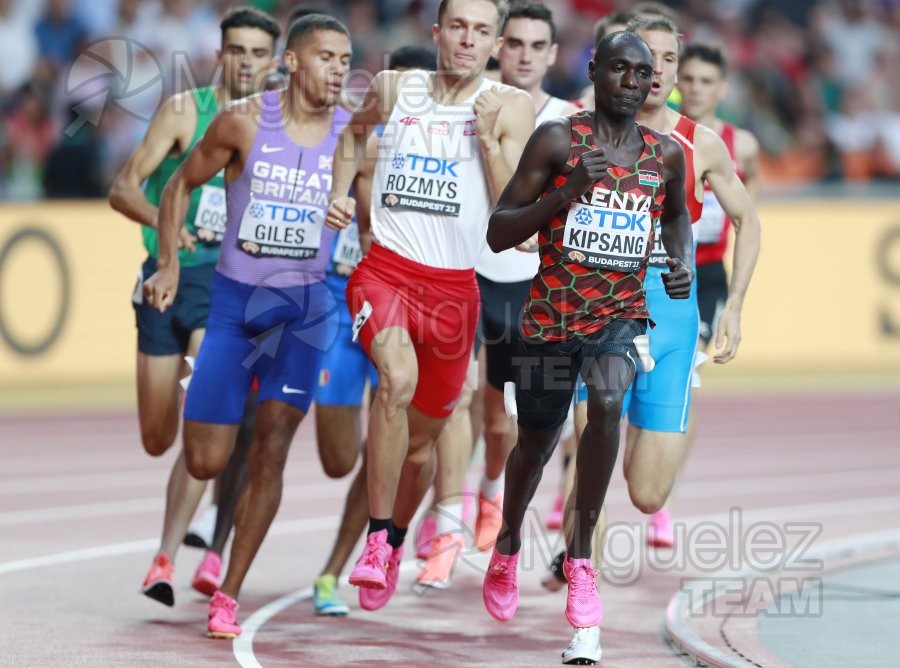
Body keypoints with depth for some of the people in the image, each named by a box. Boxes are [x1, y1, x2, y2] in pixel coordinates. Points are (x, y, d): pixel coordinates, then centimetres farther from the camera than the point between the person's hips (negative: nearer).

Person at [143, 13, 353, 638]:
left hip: (303, 306, 0)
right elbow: (181, 184, 5)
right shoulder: (243, 121, -7)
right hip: (233, 302, 0)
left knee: (271, 448, -11)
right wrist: (169, 263, -4)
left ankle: (229, 596, -2)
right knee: (205, 462, -2)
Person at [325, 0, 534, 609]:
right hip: (386, 269, -1)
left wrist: (489, 139, -17)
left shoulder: (510, 108, -1)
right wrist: (339, 193, 13)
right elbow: (354, 131, 27)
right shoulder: (394, 89, 4)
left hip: (455, 287, 1)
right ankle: (377, 536, -23)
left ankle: (395, 543, 41)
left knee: (422, 438, 13)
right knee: (398, 379, -31)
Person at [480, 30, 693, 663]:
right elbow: (498, 233, -10)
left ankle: (581, 553, -16)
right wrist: (566, 192, -24)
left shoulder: (667, 154, 2)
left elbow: (677, 214, 24)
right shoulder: (555, 139, -9)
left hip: (622, 311, 1)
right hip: (553, 313, -1)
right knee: (536, 443, 12)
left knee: (608, 402, -30)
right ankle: (508, 549, 44)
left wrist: (685, 261, 3)